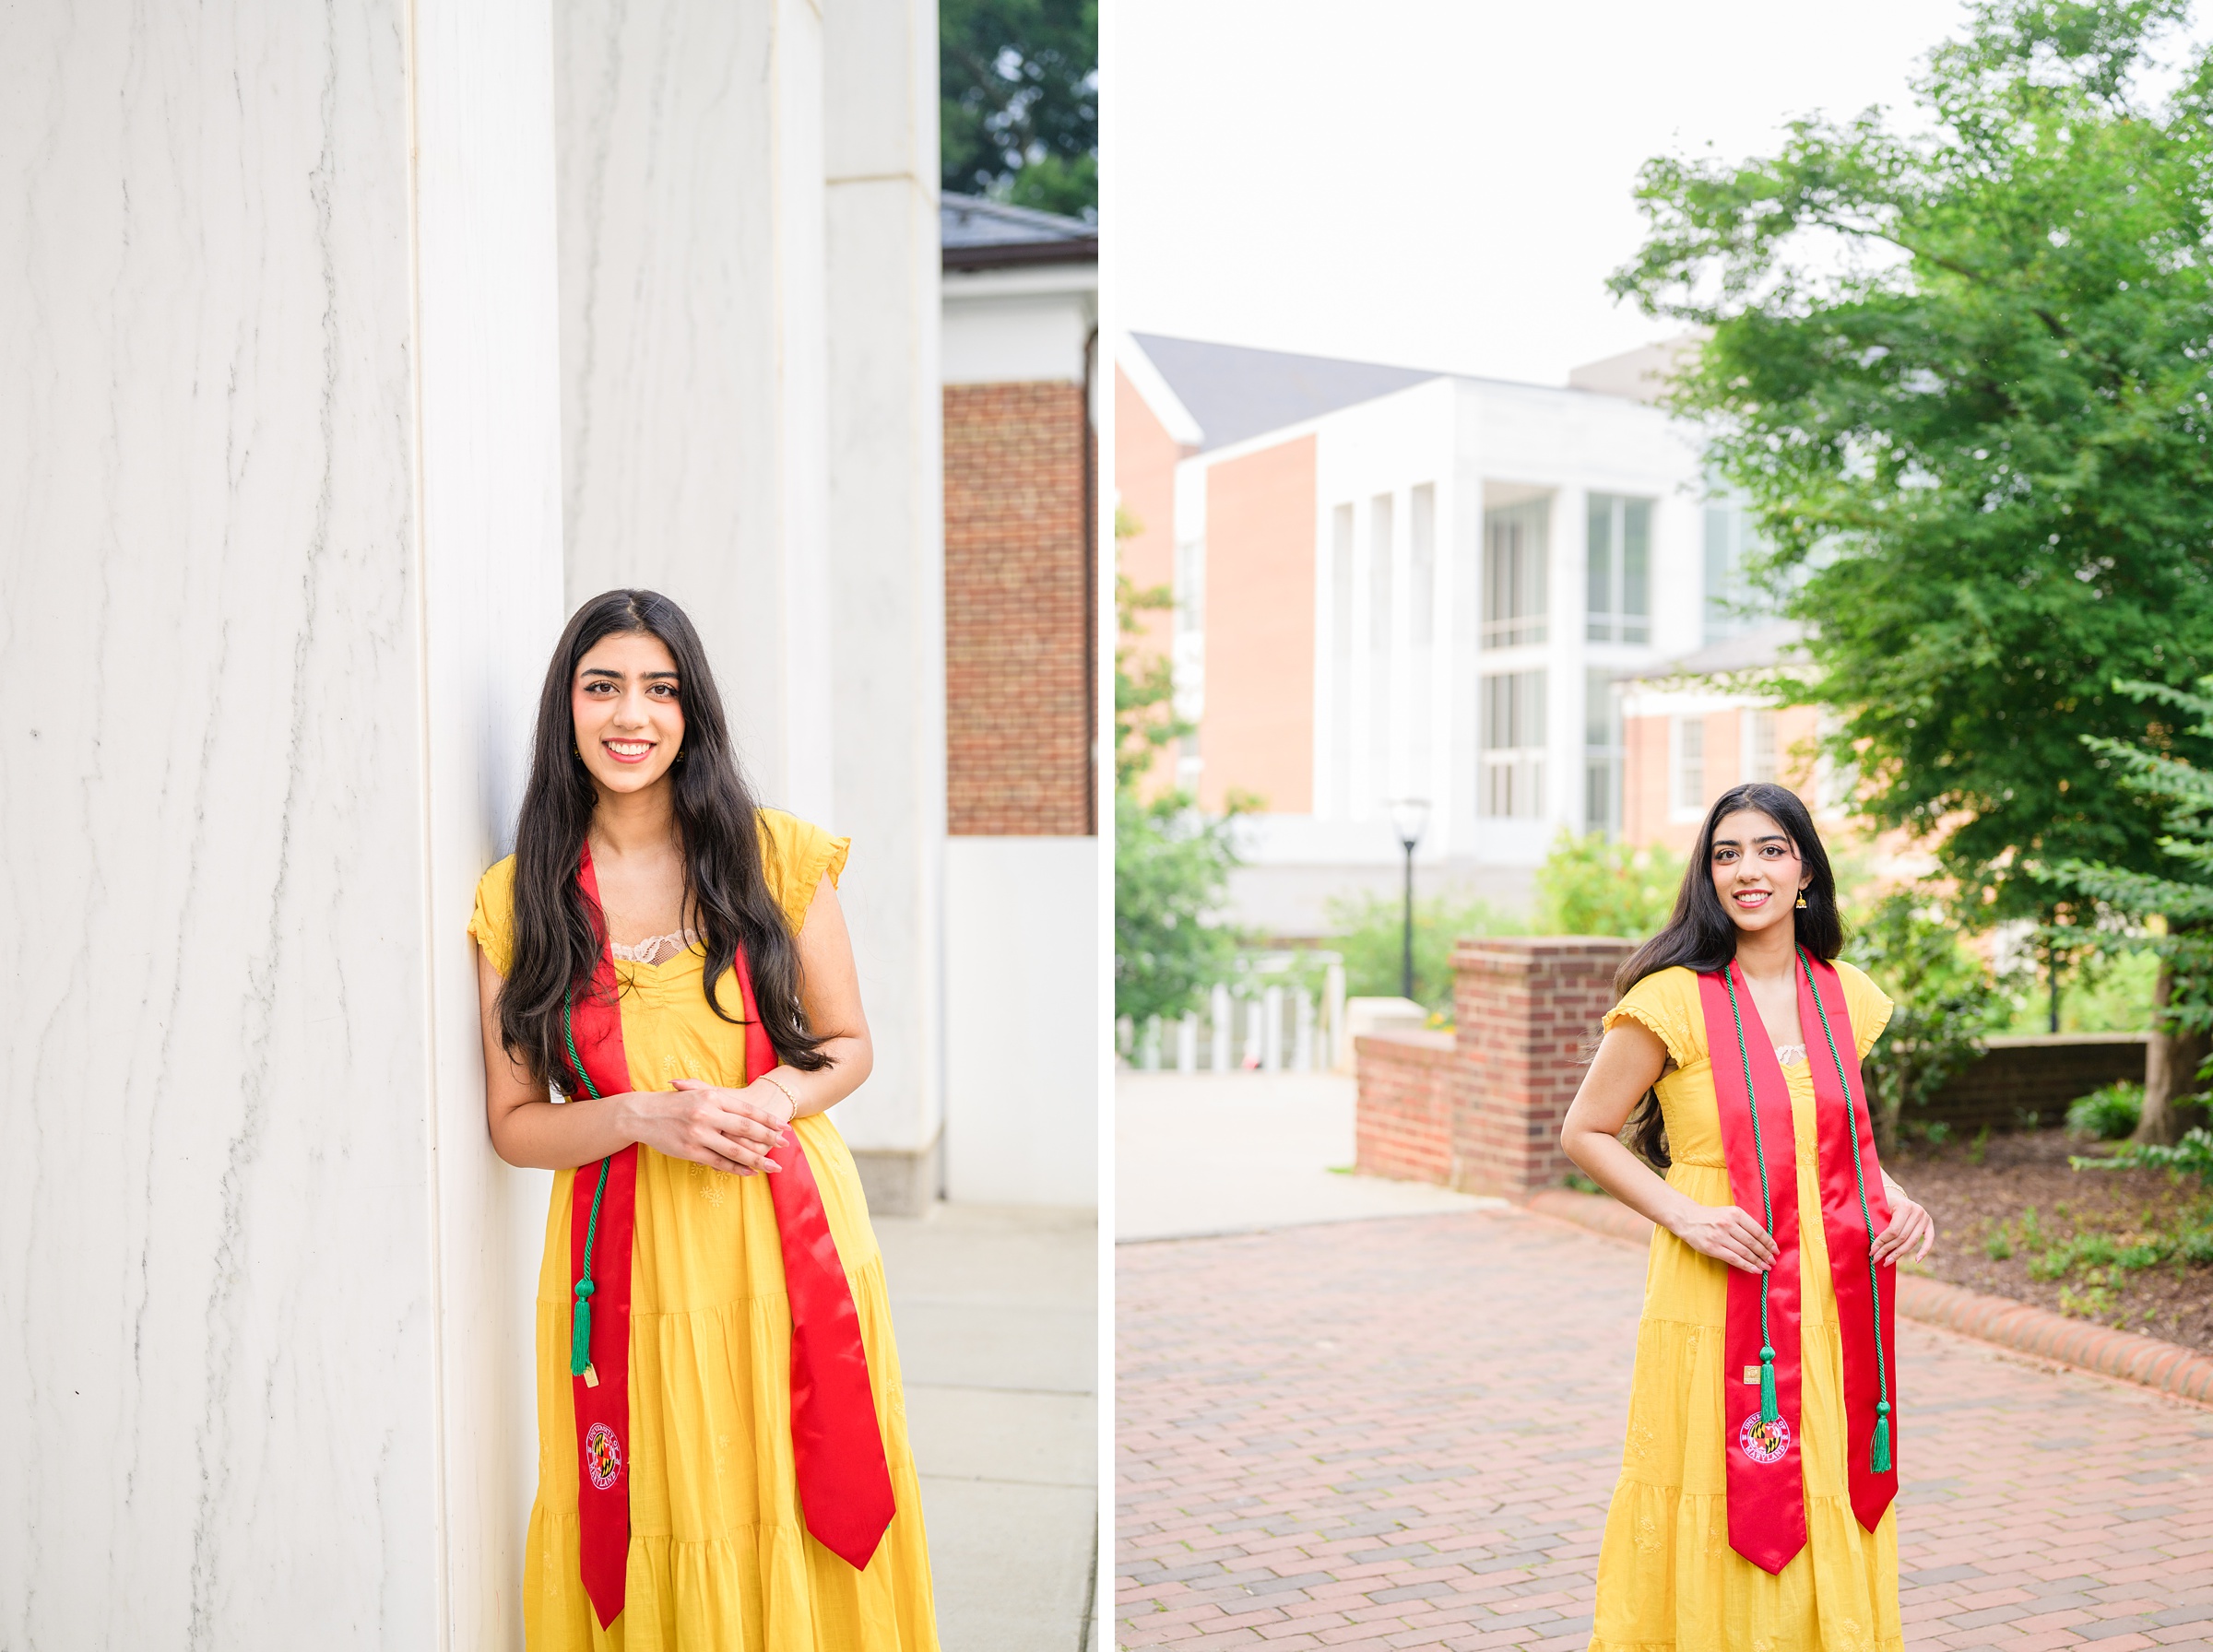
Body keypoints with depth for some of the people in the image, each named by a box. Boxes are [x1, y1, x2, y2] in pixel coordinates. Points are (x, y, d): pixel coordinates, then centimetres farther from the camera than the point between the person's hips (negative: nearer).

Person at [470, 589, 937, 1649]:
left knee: (801, 1533, 7)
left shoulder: (775, 856, 1)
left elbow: (847, 1046, 8)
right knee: (650, 1550, 7)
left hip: (788, 1234, 0)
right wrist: (645, 1115, -14)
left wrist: (773, 1097, -13)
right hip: (626, 1256, 0)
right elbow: (513, 1122, 4)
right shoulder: (519, 898, 2)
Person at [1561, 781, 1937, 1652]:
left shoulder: (1846, 996, 7)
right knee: (1720, 1536, 1)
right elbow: (1585, 1133, -3)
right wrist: (1687, 1215, -14)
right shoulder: (1674, 999, -9)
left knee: (1832, 1530, 11)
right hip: (1719, 1305, -5)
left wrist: (1893, 1199, 3)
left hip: (1835, 1302, 5)